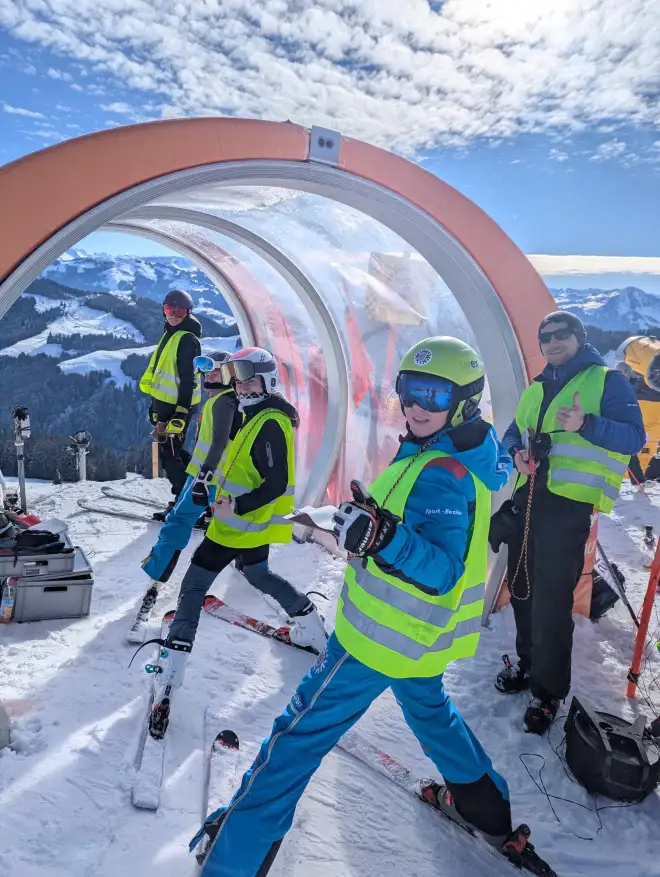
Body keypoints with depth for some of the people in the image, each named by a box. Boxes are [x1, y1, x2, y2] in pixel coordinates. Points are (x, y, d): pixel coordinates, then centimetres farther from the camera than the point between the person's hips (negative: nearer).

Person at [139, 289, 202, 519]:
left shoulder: (187, 339, -16)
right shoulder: (170, 334, 15)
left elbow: (188, 380, -22)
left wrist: (180, 413, -26)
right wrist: (155, 406, 24)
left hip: (177, 405, -10)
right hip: (164, 402, 10)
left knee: (169, 453, -3)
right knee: (174, 450, 18)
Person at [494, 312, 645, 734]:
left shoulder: (607, 381, 0)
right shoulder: (535, 391, 19)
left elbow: (633, 436, -9)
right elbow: (512, 434, 21)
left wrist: (587, 424, -26)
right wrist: (517, 453, -2)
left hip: (569, 504, -6)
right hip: (528, 498, 6)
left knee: (551, 600, -4)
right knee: (521, 588, 15)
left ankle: (549, 691, 12)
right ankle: (528, 663, 36)